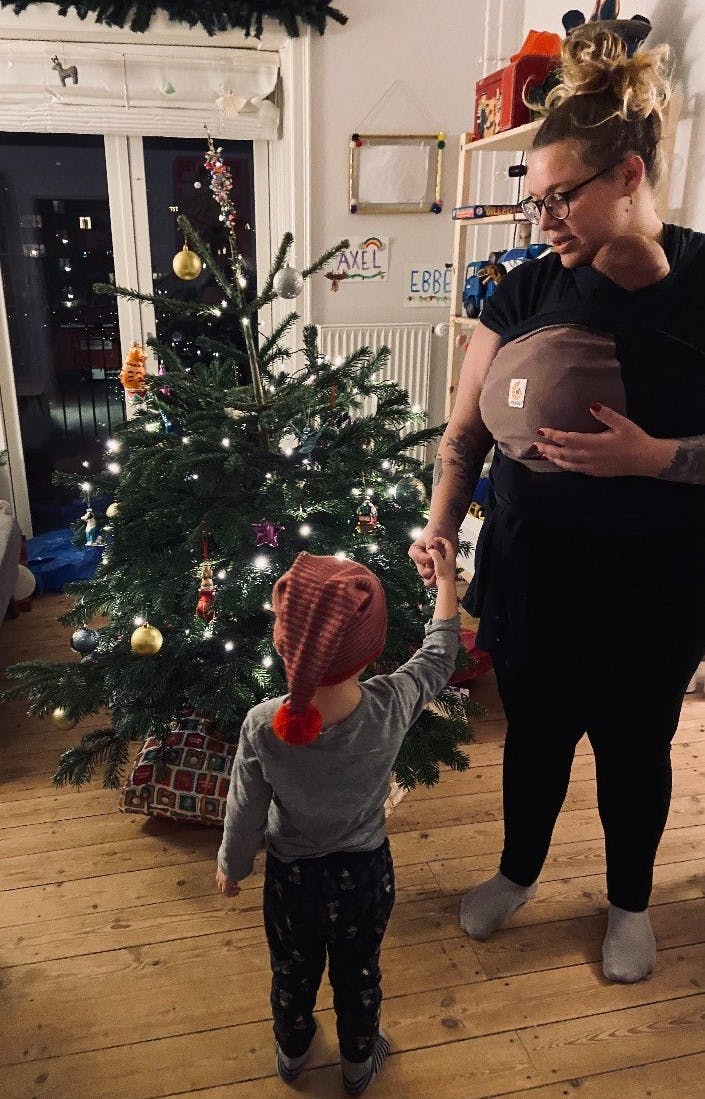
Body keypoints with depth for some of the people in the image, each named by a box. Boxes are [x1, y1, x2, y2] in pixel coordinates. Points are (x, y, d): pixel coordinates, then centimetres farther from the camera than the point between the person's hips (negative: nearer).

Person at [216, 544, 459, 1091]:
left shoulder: (262, 726, -32)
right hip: (366, 871, 1)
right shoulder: (392, 706, -30)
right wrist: (447, 580, 3)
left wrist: (231, 866, 5)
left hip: (292, 876, 0)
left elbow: (246, 813, -16)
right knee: (359, 973, 27)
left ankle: (292, 1053, 56)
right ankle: (359, 1061, 54)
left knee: (293, 973, 28)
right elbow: (439, 657, -9)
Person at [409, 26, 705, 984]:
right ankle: (518, 872, 46)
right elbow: (466, 429, 1)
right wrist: (441, 527, -12)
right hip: (531, 569, 2)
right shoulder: (528, 291, -2)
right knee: (536, 729, 18)